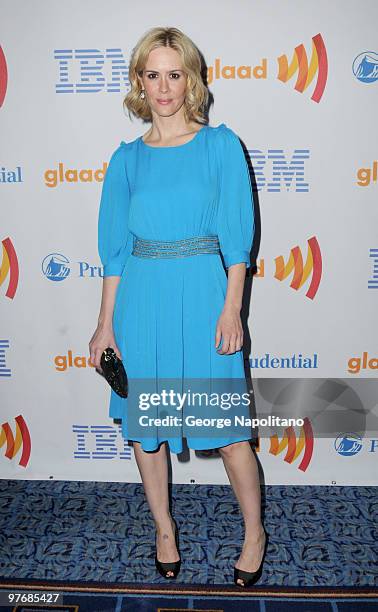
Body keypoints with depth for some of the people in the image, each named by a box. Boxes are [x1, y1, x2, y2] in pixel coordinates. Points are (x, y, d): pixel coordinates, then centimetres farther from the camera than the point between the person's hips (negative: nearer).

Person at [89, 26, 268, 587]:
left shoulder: (220, 144, 1)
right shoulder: (128, 157, 7)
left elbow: (237, 236, -2)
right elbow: (115, 245, 7)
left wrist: (231, 308, -9)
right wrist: (107, 322, 4)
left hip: (202, 293, -3)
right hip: (141, 298, 3)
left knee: (227, 423, 3)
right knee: (144, 421, 12)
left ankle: (254, 532, 27)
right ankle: (164, 528, 34)